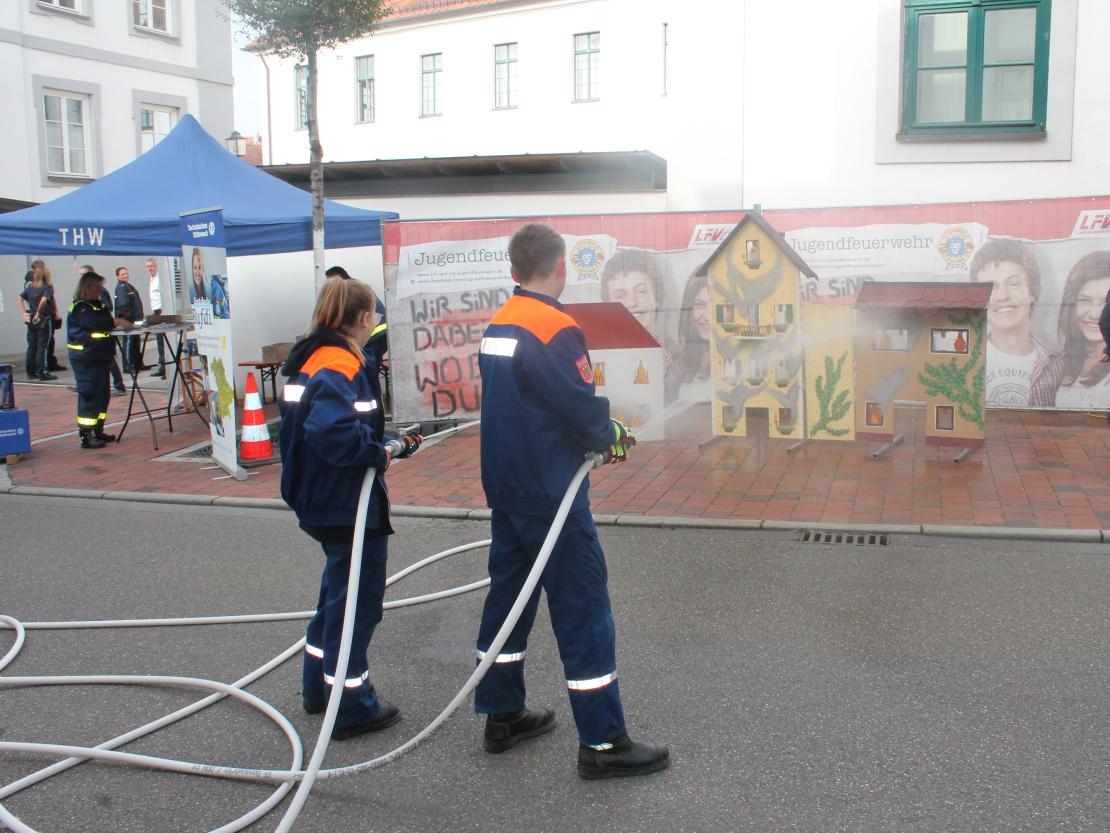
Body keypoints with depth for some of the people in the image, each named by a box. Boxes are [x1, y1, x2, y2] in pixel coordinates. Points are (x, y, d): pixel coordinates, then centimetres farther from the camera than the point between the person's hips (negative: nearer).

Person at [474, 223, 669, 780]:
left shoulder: (496, 327, 7)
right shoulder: (554, 329, -19)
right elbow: (585, 409, -21)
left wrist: (596, 433, 8)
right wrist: (613, 436, 0)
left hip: (505, 490, 9)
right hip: (550, 497, -9)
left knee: (509, 594, 17)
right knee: (583, 611, -1)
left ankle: (502, 715, 29)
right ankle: (602, 744, 6)